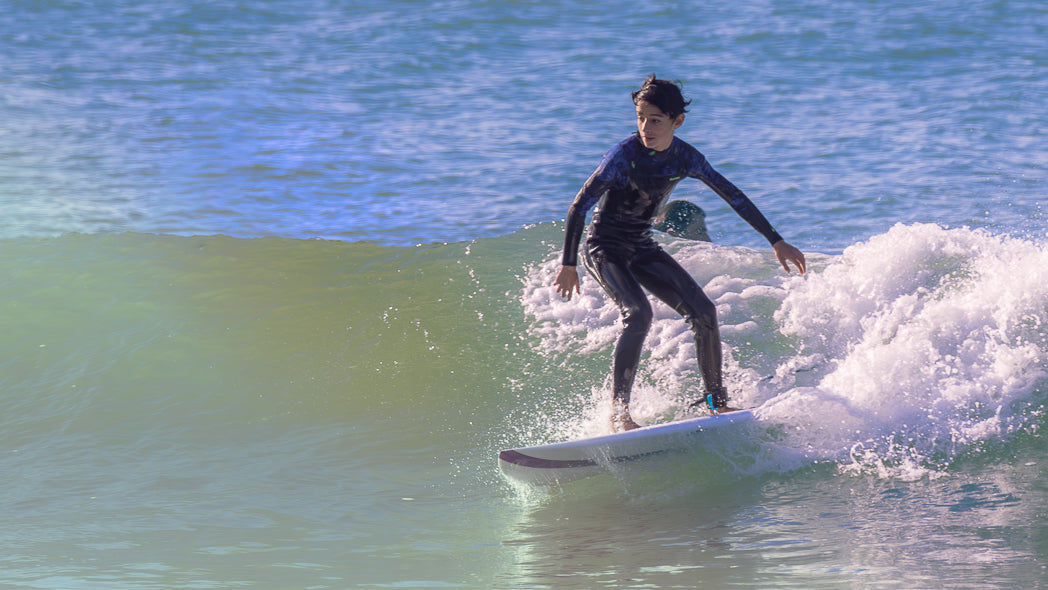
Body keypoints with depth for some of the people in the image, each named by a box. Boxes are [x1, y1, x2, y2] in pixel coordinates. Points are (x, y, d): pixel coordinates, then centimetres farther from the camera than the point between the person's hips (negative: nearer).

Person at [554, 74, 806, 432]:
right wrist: (568, 264, -25)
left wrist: (776, 242, 8)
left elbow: (732, 196, 6)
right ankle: (618, 413, -27)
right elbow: (579, 207, -20)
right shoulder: (624, 155, -22)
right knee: (638, 315, -28)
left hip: (643, 249, 6)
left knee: (704, 312, -3)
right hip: (604, 250, -6)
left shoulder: (685, 158, -5)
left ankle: (717, 402, 12)